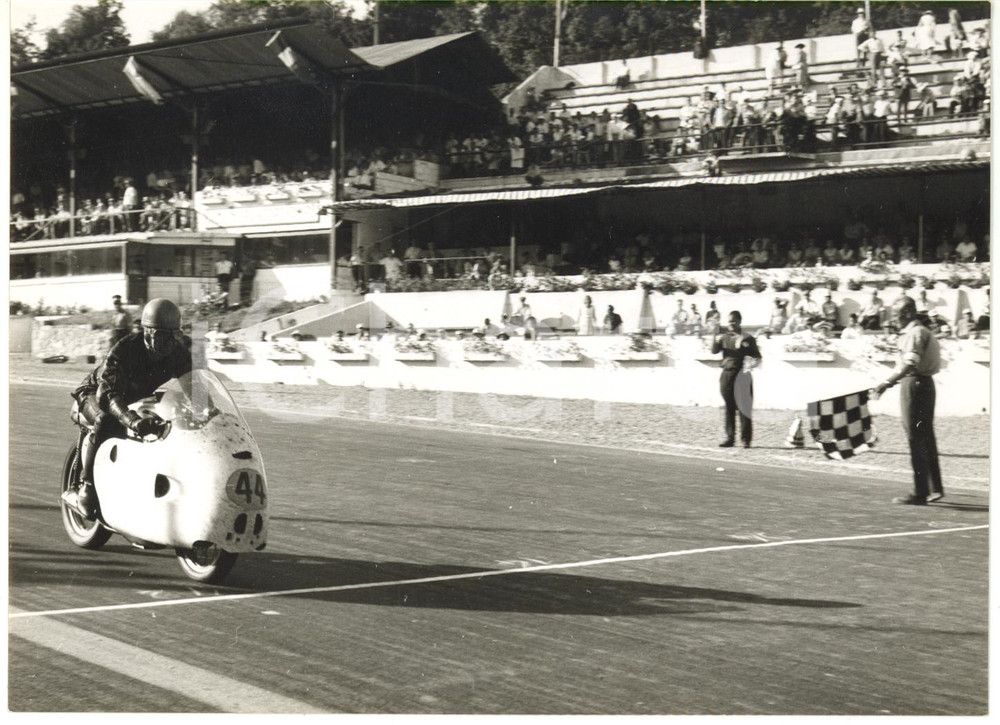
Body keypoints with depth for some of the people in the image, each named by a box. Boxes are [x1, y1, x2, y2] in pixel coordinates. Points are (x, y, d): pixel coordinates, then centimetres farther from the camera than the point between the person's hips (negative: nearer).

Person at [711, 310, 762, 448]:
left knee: (744, 408, -3)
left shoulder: (747, 339, 1)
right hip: (727, 374, 3)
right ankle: (730, 437, 13)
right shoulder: (725, 337, 11)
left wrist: (752, 363, -18)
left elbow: (757, 358, 3)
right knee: (729, 408, 8)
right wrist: (716, 341, -15)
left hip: (742, 376, -3)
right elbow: (714, 351, 5)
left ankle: (746, 439, 2)